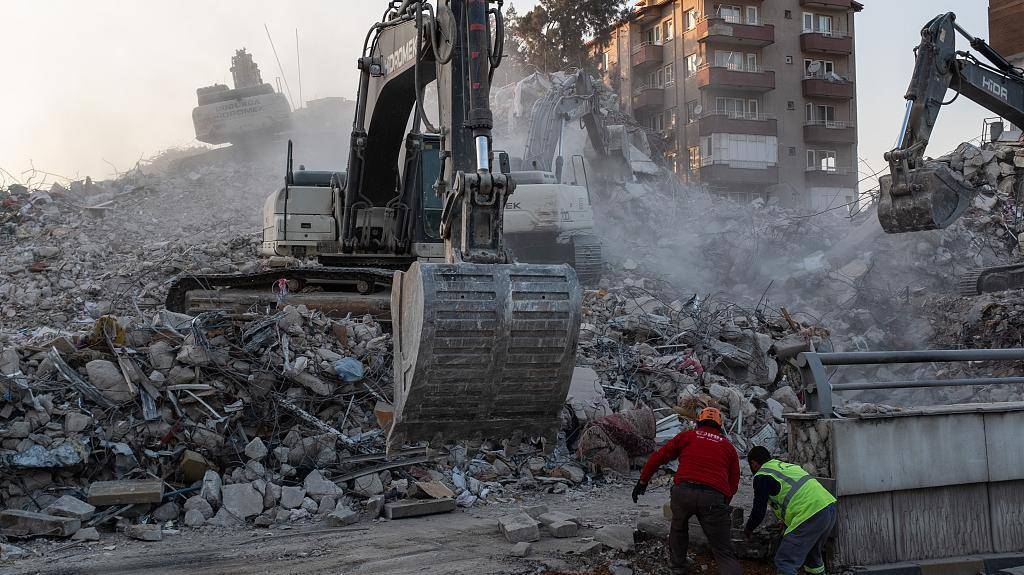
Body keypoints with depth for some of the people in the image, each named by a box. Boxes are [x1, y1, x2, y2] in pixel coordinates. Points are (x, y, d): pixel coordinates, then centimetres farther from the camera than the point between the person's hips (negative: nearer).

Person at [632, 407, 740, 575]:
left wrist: (643, 481, 24)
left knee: (678, 528, 32)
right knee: (724, 552, 3)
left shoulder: (687, 436, 18)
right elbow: (733, 483, 20)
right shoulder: (729, 447, 21)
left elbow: (659, 457, 15)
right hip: (714, 497, 0)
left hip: (683, 491, 0)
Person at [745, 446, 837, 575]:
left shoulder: (761, 476, 2)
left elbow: (759, 512, 2)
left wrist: (749, 528, 22)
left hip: (811, 515, -9)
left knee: (784, 563, -6)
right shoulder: (787, 465, 27)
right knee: (813, 555, 28)